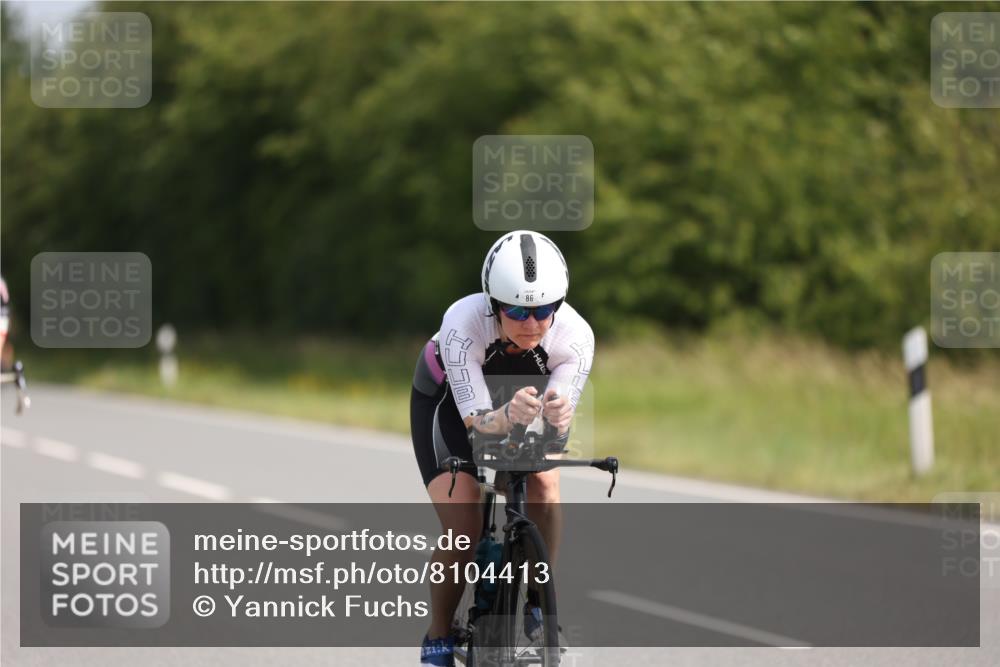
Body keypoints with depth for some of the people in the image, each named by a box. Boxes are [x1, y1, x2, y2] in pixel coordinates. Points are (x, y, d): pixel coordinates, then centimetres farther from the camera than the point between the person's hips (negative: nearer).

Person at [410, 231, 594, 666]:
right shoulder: (462, 324, -39)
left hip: (523, 396, 2)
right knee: (463, 531, -17)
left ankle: (537, 606, -7)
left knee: (544, 485, -27)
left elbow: (556, 424, -35)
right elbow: (476, 418, -41)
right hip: (448, 399, -2)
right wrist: (508, 417, -64)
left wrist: (557, 416, -60)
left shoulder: (575, 336, -33)